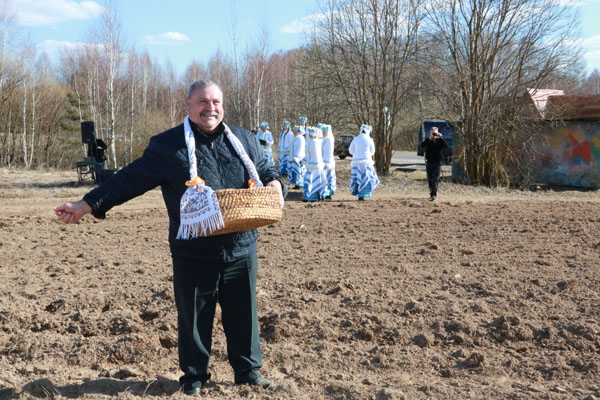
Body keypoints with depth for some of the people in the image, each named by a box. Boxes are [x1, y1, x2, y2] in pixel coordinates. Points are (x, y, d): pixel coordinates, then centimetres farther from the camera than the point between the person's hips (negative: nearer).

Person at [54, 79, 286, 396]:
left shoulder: (245, 140, 10)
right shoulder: (167, 145, 0)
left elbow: (266, 171, 19)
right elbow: (131, 178, -1)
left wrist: (274, 185, -6)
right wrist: (88, 204, -5)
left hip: (241, 250, 3)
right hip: (193, 255, -3)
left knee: (243, 312, 13)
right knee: (194, 316, 8)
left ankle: (248, 370, 30)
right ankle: (194, 376, 27)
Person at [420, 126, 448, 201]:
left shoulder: (440, 140, 3)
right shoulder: (428, 140, 5)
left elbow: (446, 146, -13)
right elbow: (422, 145, -14)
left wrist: (441, 138, -22)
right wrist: (430, 138, -23)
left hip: (437, 163, -2)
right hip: (429, 162, 2)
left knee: (436, 179, -12)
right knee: (430, 179, 9)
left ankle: (434, 194, -18)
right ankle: (431, 193, 23)